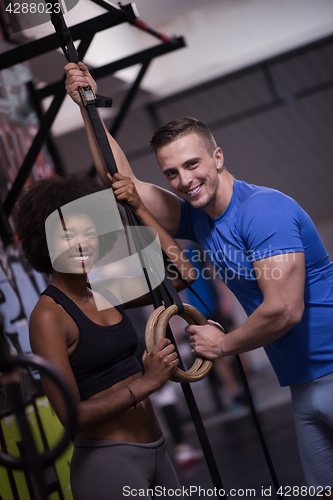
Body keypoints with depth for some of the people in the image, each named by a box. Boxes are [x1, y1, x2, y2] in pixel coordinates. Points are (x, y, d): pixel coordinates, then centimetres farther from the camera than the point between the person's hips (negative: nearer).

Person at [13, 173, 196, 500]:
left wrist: (139, 209, 6)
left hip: (154, 454, 7)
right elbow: (72, 416, -18)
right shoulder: (48, 315, -14)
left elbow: (181, 272, 12)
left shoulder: (106, 292, 7)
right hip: (108, 462, -7)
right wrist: (147, 382, -21)